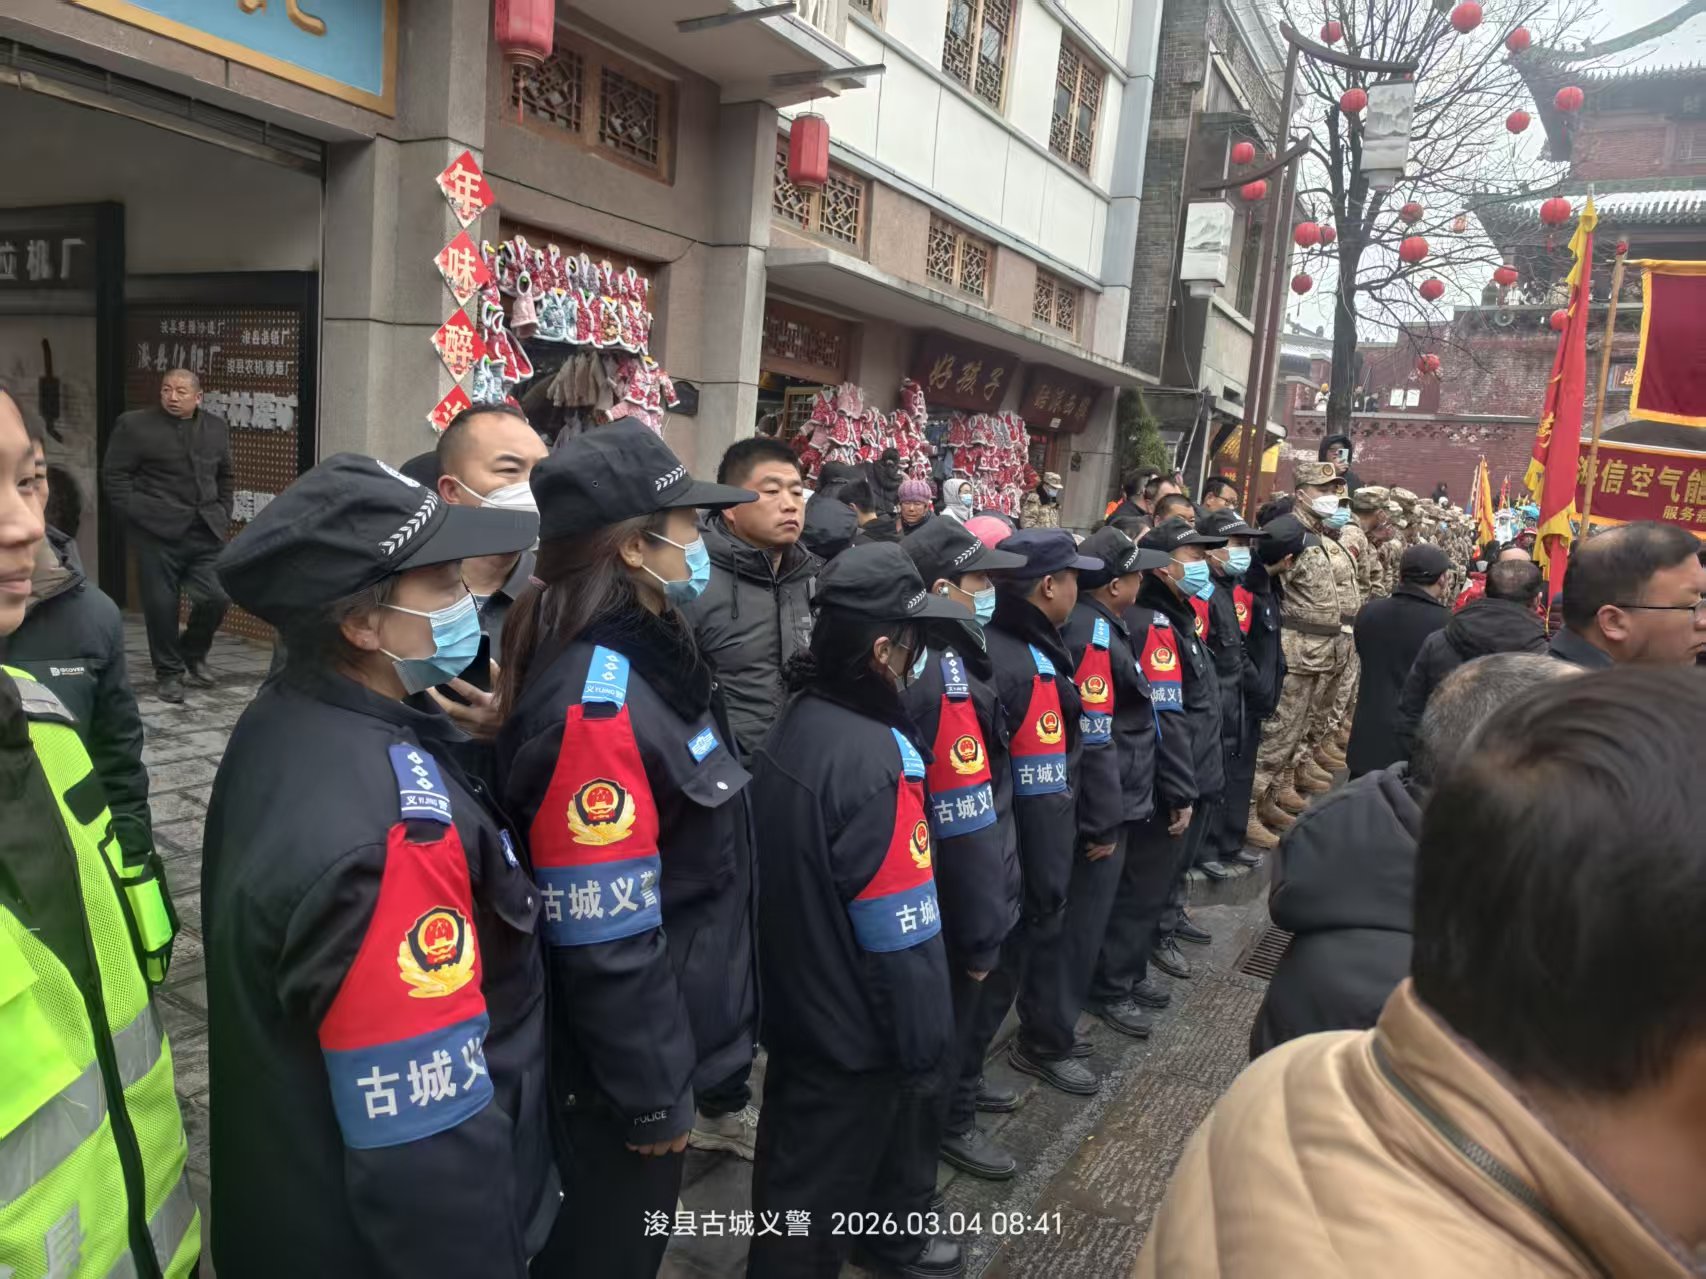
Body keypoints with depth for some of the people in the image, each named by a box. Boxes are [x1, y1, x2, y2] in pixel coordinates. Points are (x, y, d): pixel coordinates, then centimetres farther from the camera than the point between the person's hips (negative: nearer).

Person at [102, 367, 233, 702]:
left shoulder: (217, 427, 11)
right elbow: (114, 474, -1)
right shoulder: (134, 424, -1)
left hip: (206, 532, 3)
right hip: (158, 532, -3)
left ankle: (193, 654, 25)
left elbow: (226, 476, 19)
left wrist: (222, 514, 9)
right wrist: (135, 514, -7)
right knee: (161, 605, 0)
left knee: (215, 598, -1)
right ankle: (168, 672, 15)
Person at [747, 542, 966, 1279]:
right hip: (853, 1029, -8)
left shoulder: (794, 725, -3)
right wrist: (925, 1045, -12)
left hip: (795, 1003, 8)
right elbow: (903, 934, -26)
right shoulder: (875, 761, -30)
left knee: (797, 1165, 26)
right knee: (815, 1193, 12)